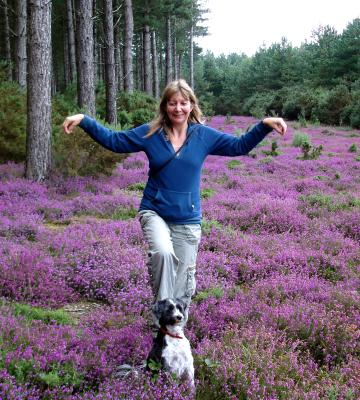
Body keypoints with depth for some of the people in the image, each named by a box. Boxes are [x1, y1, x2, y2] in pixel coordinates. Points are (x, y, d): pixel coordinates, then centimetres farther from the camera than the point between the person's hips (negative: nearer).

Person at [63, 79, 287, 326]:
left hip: (188, 219, 2)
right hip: (154, 212, -2)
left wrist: (265, 125, -5)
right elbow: (113, 140, 3)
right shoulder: (150, 133, -2)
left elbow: (240, 146, 6)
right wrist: (83, 120, -6)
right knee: (163, 252, -32)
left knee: (183, 276, 7)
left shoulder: (204, 135, 0)